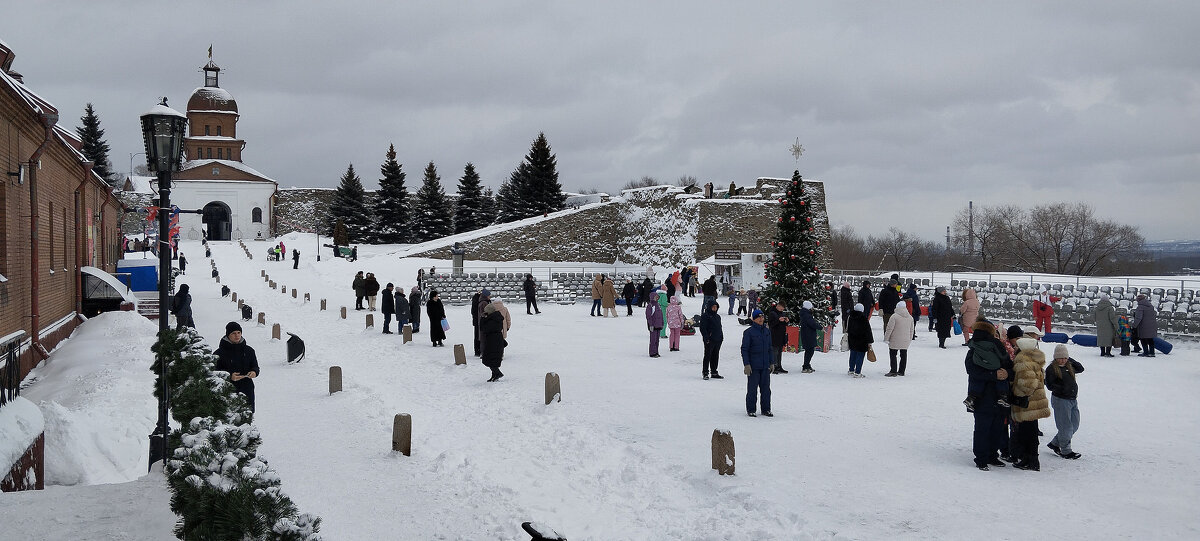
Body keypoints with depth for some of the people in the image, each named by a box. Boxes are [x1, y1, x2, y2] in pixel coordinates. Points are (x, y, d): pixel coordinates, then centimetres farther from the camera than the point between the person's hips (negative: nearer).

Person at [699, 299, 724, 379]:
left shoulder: (717, 316, 17)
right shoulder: (705, 316, -7)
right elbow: (702, 328, -12)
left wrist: (721, 336, 17)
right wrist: (706, 338, -18)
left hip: (718, 340, 7)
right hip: (709, 340, -7)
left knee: (715, 357, 11)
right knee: (707, 356, -3)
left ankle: (714, 372, 19)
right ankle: (705, 373, 2)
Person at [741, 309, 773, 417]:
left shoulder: (767, 331, 11)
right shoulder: (748, 332, -7)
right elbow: (744, 349, -7)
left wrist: (771, 363, 15)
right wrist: (746, 364, -13)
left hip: (765, 366, 5)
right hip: (753, 366, -5)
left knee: (766, 388, 8)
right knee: (752, 388, 0)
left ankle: (766, 409, 17)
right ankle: (750, 410, 10)